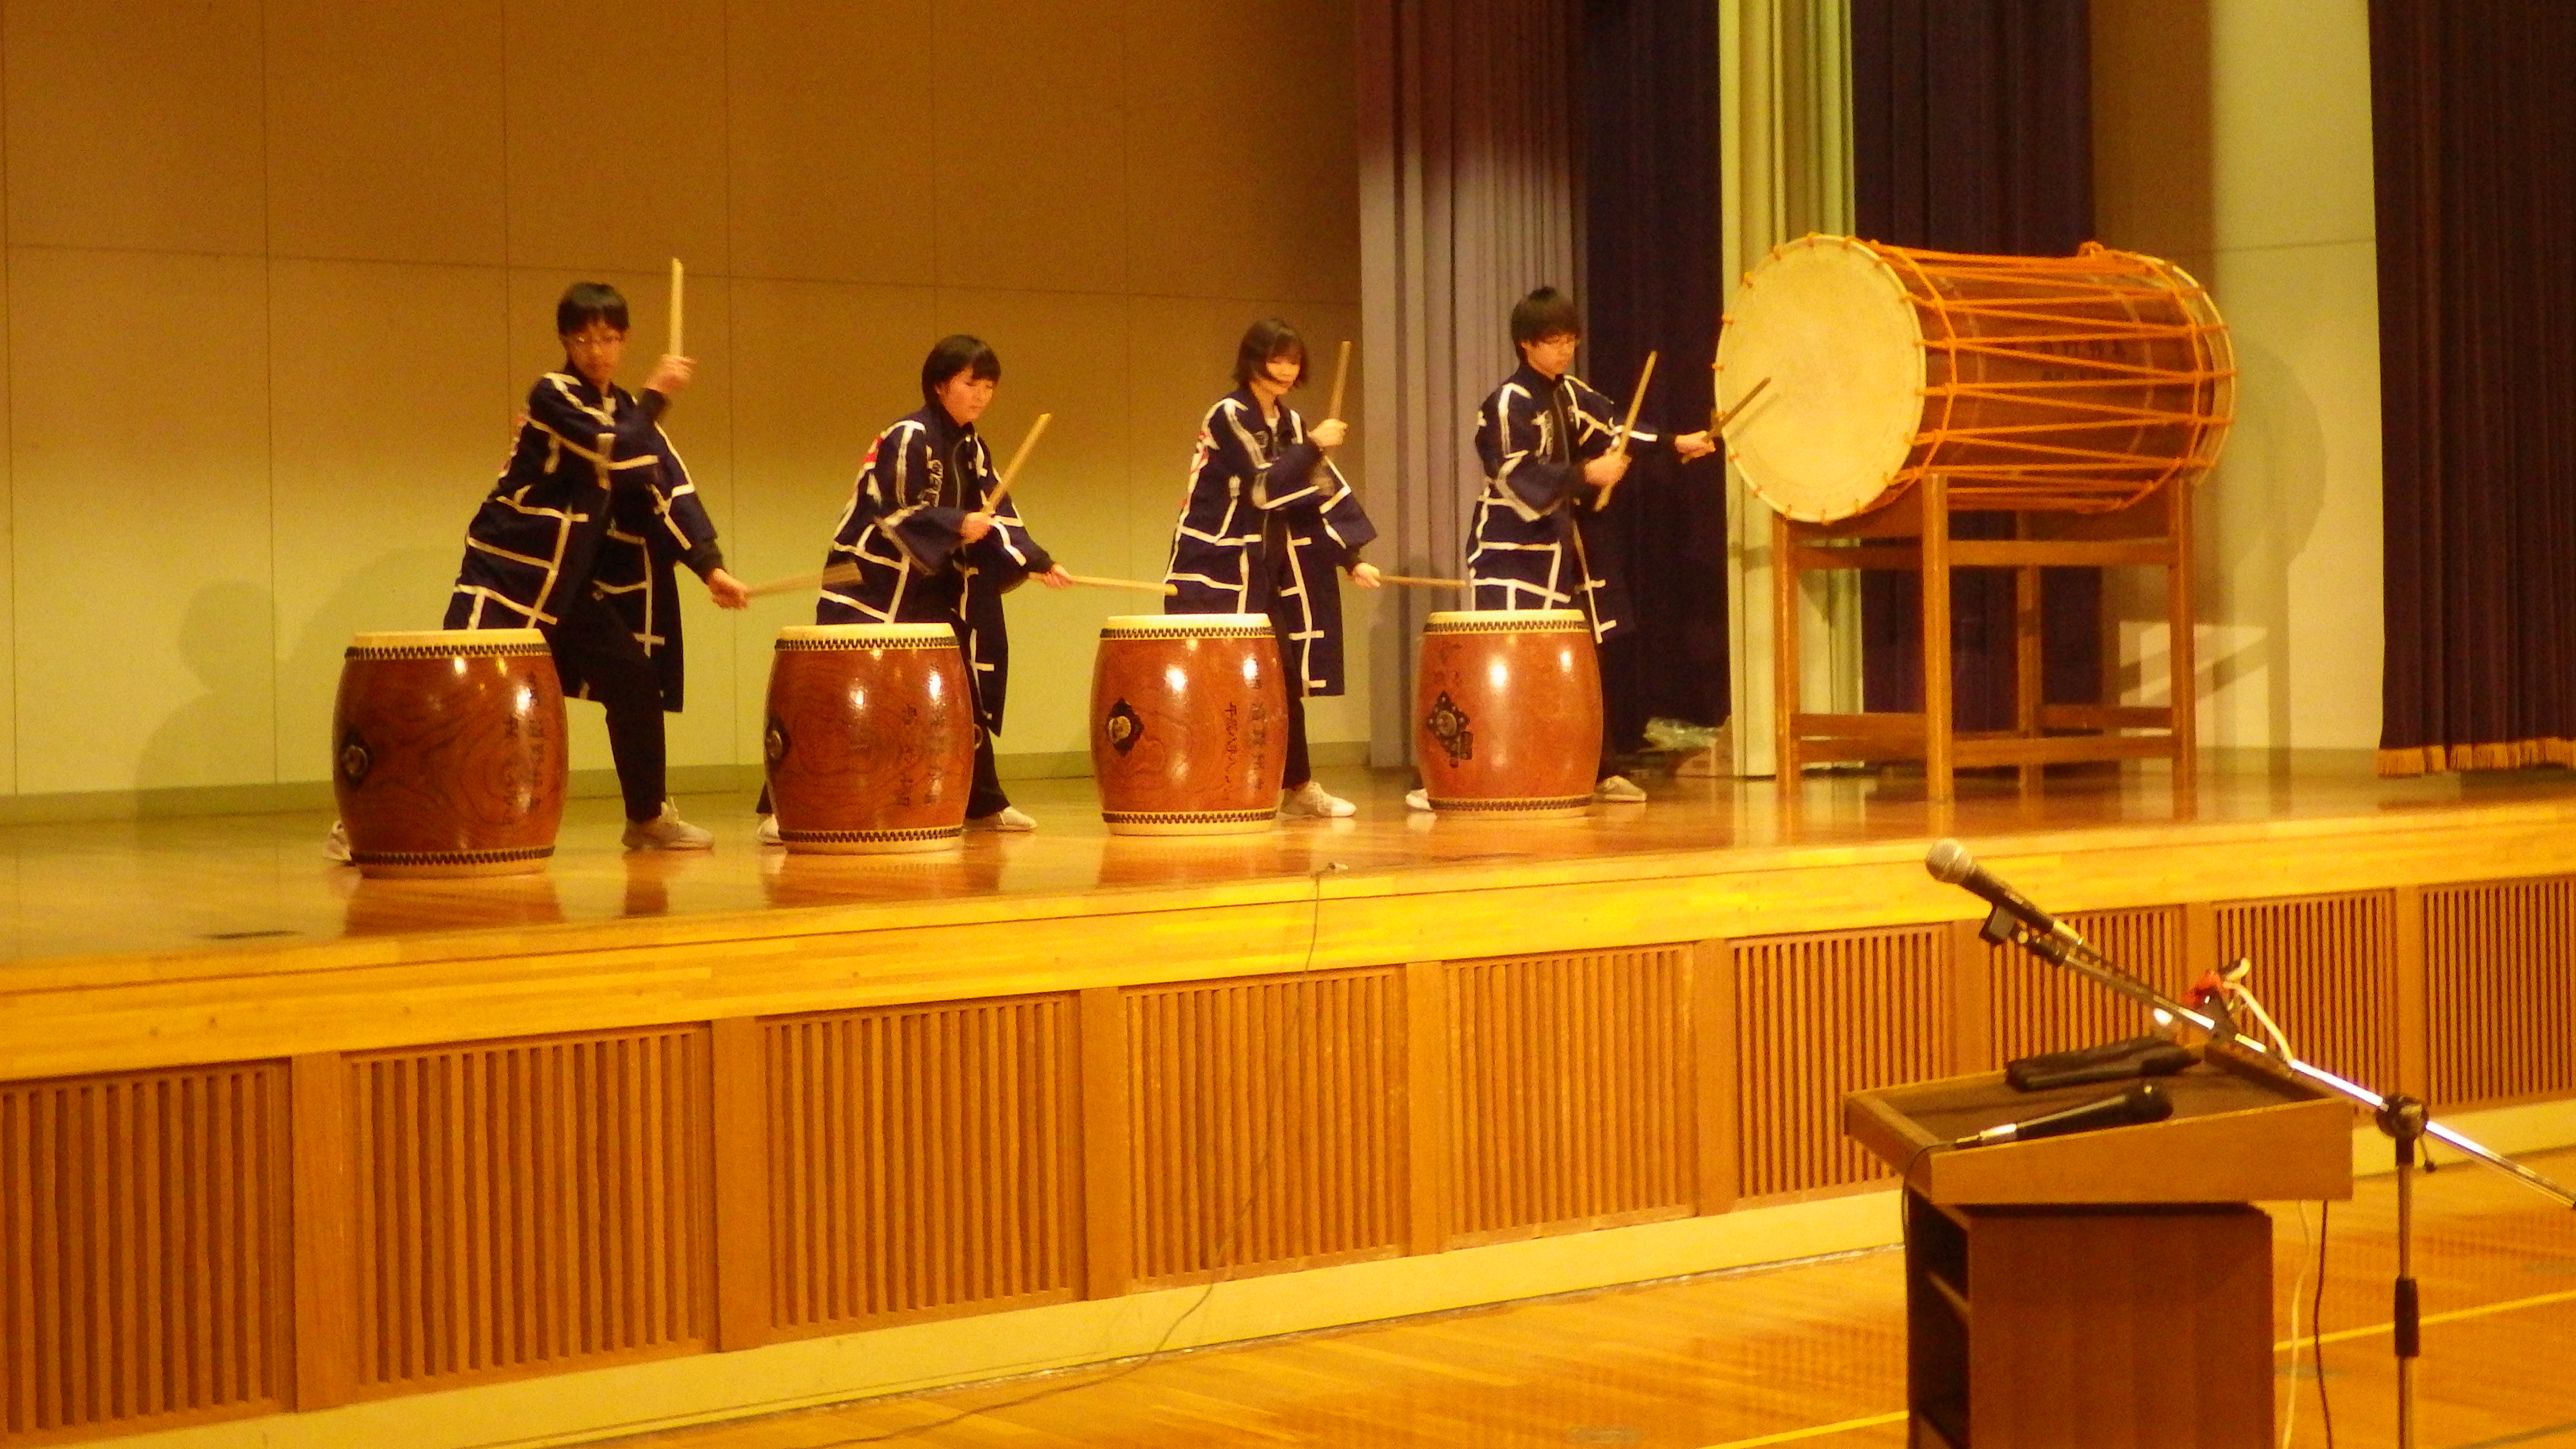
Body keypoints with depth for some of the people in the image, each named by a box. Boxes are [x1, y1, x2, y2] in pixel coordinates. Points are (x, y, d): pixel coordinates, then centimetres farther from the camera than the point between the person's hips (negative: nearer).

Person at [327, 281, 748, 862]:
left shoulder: (627, 413, 8)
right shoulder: (553, 396, -12)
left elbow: (670, 491, 1)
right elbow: (617, 455, -25)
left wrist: (711, 568, -8)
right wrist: (657, 396, -14)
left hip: (573, 580, 7)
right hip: (507, 569, -7)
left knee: (636, 677, 3)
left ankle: (648, 818, 17)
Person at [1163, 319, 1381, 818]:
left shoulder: (1290, 423, 11)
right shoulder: (1229, 416, -11)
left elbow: (1321, 494, 8)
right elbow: (1264, 488, -20)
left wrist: (1352, 559, 1)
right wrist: (1314, 446, -16)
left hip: (1266, 569, 7)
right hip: (1214, 567, -7)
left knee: (1285, 674, 6)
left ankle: (1297, 785, 16)